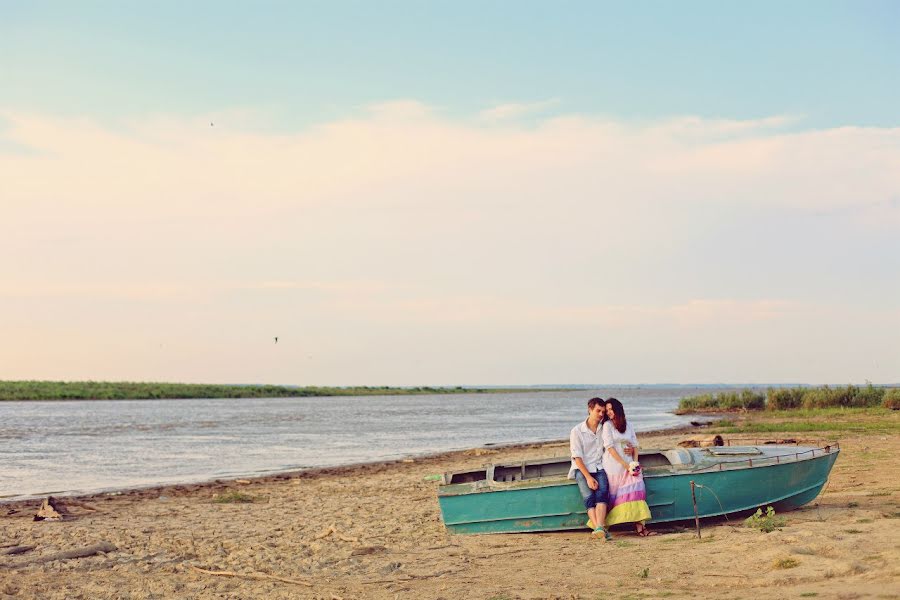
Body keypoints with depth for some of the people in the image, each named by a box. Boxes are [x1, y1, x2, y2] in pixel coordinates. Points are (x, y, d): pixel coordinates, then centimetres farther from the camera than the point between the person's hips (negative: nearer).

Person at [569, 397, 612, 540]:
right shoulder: (577, 431, 1)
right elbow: (577, 457, -6)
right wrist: (588, 477, -17)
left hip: (599, 468, 2)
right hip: (582, 469, -2)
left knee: (602, 493, -28)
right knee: (589, 497, -27)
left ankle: (599, 528, -44)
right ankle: (601, 529, -42)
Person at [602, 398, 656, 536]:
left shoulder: (628, 425, 15)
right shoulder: (607, 425, 1)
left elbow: (635, 446, 14)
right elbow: (610, 447, -8)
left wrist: (635, 463, -4)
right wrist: (625, 465, -13)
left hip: (628, 464, 3)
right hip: (614, 465, -3)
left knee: (636, 490, -15)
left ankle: (640, 526, -22)